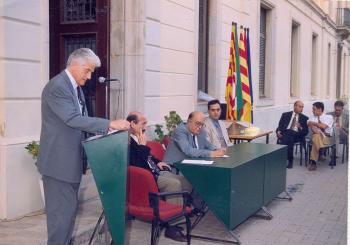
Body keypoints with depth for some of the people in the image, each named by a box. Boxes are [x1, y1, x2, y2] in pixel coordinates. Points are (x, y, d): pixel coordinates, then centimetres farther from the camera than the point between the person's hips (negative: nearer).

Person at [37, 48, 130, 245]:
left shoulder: (77, 87, 13)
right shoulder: (57, 86, -18)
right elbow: (73, 118, -28)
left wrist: (105, 127, -1)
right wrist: (109, 124, -31)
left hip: (71, 159, 10)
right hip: (59, 161, -10)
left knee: (69, 207, 16)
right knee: (62, 209, -4)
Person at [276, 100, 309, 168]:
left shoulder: (304, 118, 19)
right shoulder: (285, 115, 19)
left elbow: (306, 132, 11)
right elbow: (280, 126, 11)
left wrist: (300, 128, -10)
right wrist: (278, 131, -11)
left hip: (296, 134, -1)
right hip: (285, 133, 1)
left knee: (289, 138, -35)